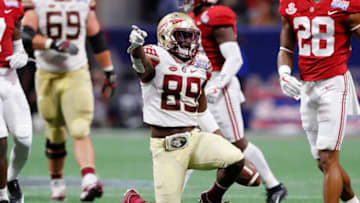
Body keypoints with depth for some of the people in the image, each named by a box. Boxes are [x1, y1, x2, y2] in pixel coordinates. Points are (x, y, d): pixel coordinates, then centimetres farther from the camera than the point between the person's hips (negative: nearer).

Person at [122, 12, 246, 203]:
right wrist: (136, 47, -57)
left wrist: (220, 139, 18)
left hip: (194, 138, 5)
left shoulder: (200, 64, 12)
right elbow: (143, 68, -34)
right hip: (165, 145, -5)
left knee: (235, 160, -19)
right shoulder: (157, 58, -7)